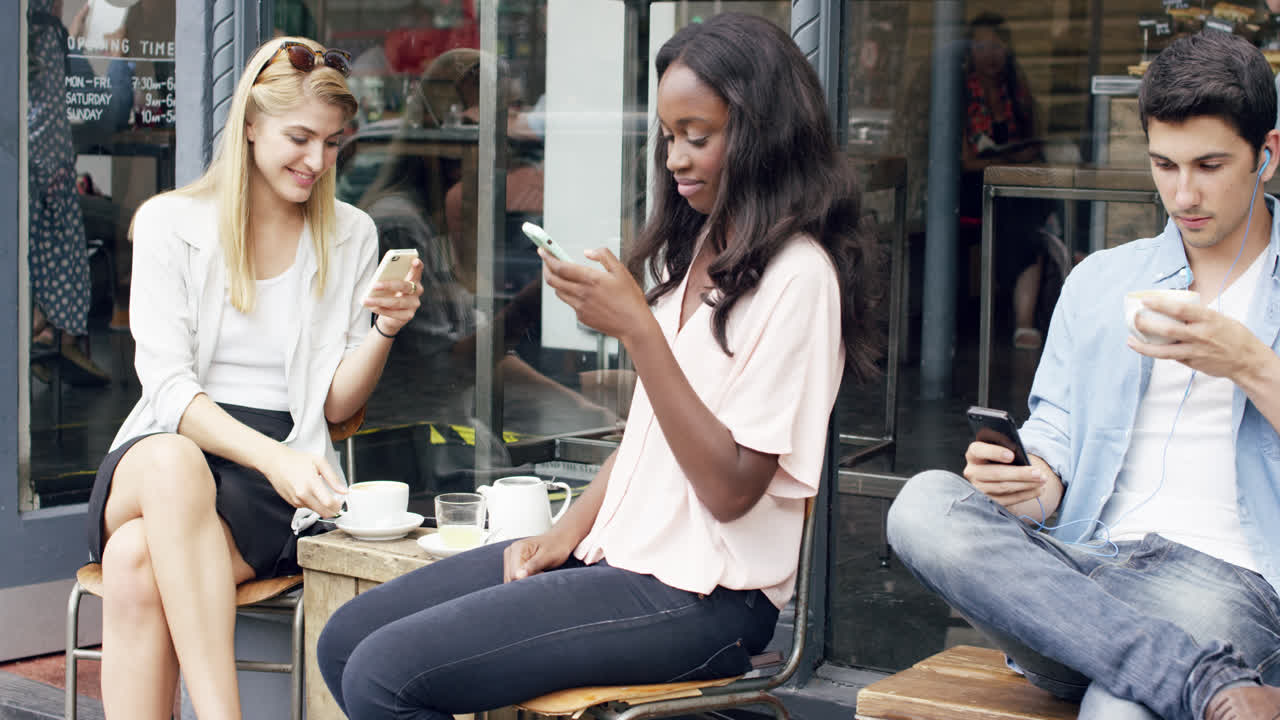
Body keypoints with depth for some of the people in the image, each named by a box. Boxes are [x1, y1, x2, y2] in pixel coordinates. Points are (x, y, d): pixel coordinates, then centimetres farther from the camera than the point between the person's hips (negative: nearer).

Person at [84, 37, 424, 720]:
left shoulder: (351, 236, 11)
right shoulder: (169, 223, 6)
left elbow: (335, 403, 9)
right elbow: (167, 386, -5)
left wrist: (386, 329, -10)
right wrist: (270, 456, -22)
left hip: (277, 475, 0)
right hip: (155, 461, 0)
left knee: (138, 561, -33)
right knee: (173, 463, -40)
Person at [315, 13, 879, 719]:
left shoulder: (796, 275, -14)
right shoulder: (694, 249, 14)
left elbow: (731, 489, -19)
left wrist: (637, 328, -22)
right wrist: (568, 532, 6)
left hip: (700, 599, -9)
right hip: (617, 552, 9)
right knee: (345, 641, 3)